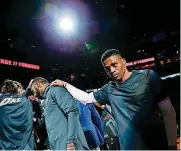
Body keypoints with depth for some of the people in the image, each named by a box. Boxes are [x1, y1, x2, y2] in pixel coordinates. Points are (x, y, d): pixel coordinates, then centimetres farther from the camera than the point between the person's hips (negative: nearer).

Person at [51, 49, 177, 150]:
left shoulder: (147, 76, -6)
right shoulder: (109, 89, 5)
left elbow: (168, 111, -7)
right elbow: (85, 98, 17)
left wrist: (172, 145, -11)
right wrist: (65, 84, 14)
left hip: (156, 144, -3)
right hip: (128, 146, 4)